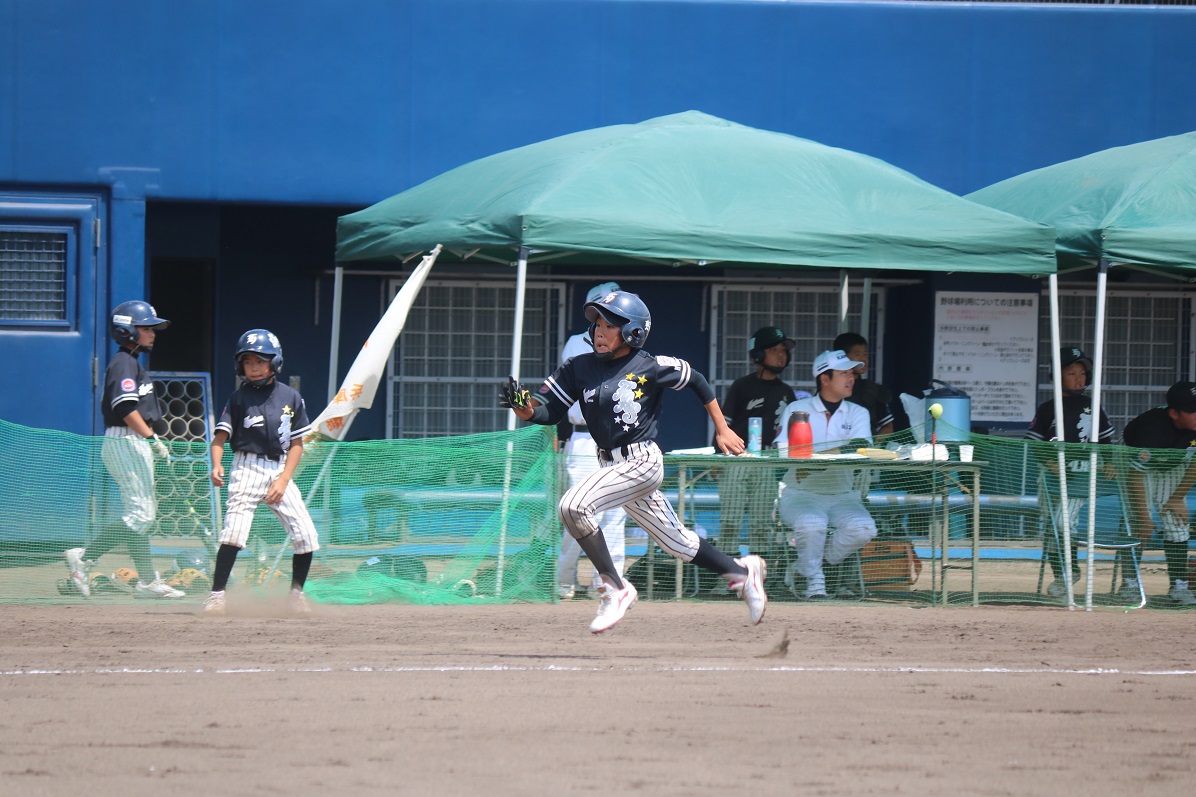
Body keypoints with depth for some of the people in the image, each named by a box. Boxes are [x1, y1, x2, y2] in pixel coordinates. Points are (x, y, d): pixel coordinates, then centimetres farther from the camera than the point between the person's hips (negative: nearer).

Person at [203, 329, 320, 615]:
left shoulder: (291, 398, 5)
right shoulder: (239, 398, 1)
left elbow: (297, 444, 6)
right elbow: (220, 436, -4)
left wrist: (283, 480, -5)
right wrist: (216, 465, -24)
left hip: (280, 470, 3)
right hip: (248, 469, -3)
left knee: (306, 535, -3)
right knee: (234, 531, -19)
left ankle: (296, 593, 15)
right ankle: (216, 594, -15)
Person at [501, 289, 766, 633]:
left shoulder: (651, 368, -10)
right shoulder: (579, 368, 2)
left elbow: (695, 380, 5)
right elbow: (547, 412, 0)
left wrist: (722, 430, 11)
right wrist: (521, 405, -22)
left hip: (642, 462, -6)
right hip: (611, 464, 7)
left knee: (574, 505, -26)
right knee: (678, 543, 16)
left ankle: (616, 589, -16)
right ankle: (742, 571, 37)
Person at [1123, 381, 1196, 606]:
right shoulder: (1154, 429, -40)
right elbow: (1136, 474, -33)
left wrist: (1178, 498, -6)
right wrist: (1144, 518, -29)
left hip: (1172, 470, 5)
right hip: (1140, 463, -5)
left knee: (1177, 524, -2)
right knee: (1137, 525, -14)